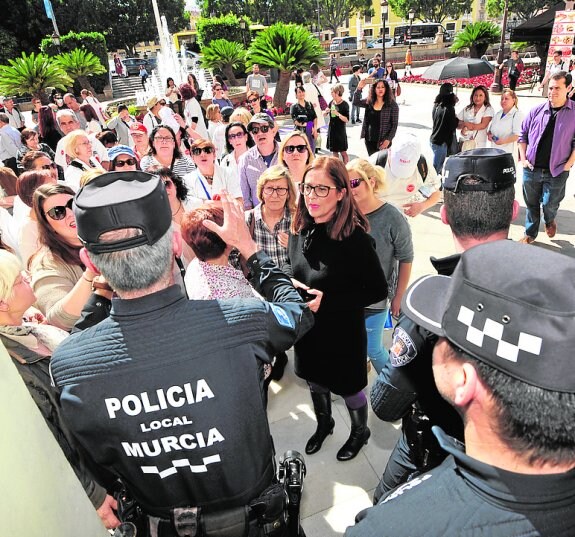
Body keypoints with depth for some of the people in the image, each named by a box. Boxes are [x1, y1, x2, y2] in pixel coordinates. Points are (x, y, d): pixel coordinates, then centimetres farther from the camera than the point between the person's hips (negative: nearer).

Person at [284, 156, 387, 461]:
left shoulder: (355, 238, -26)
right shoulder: (300, 230, -7)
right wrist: (290, 281, -13)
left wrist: (327, 301, -26)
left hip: (343, 331, -5)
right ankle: (323, 424, 58)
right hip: (307, 328, 6)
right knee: (315, 382, 27)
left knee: (347, 388, 18)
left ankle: (360, 431, 51)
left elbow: (378, 291, -20)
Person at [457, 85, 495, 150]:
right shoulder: (466, 109, 13)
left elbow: (483, 125, -8)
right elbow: (457, 124, 8)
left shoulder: (488, 110, 3)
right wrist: (464, 124, -14)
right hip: (464, 142, 2)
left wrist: (466, 128, -8)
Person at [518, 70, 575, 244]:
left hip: (556, 171, -2)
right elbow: (523, 135, 10)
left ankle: (549, 221, 42)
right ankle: (530, 234, 31)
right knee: (531, 204, 13)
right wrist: (523, 158, 1)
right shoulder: (536, 111, 2)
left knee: (549, 204, 7)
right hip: (531, 169, 2)